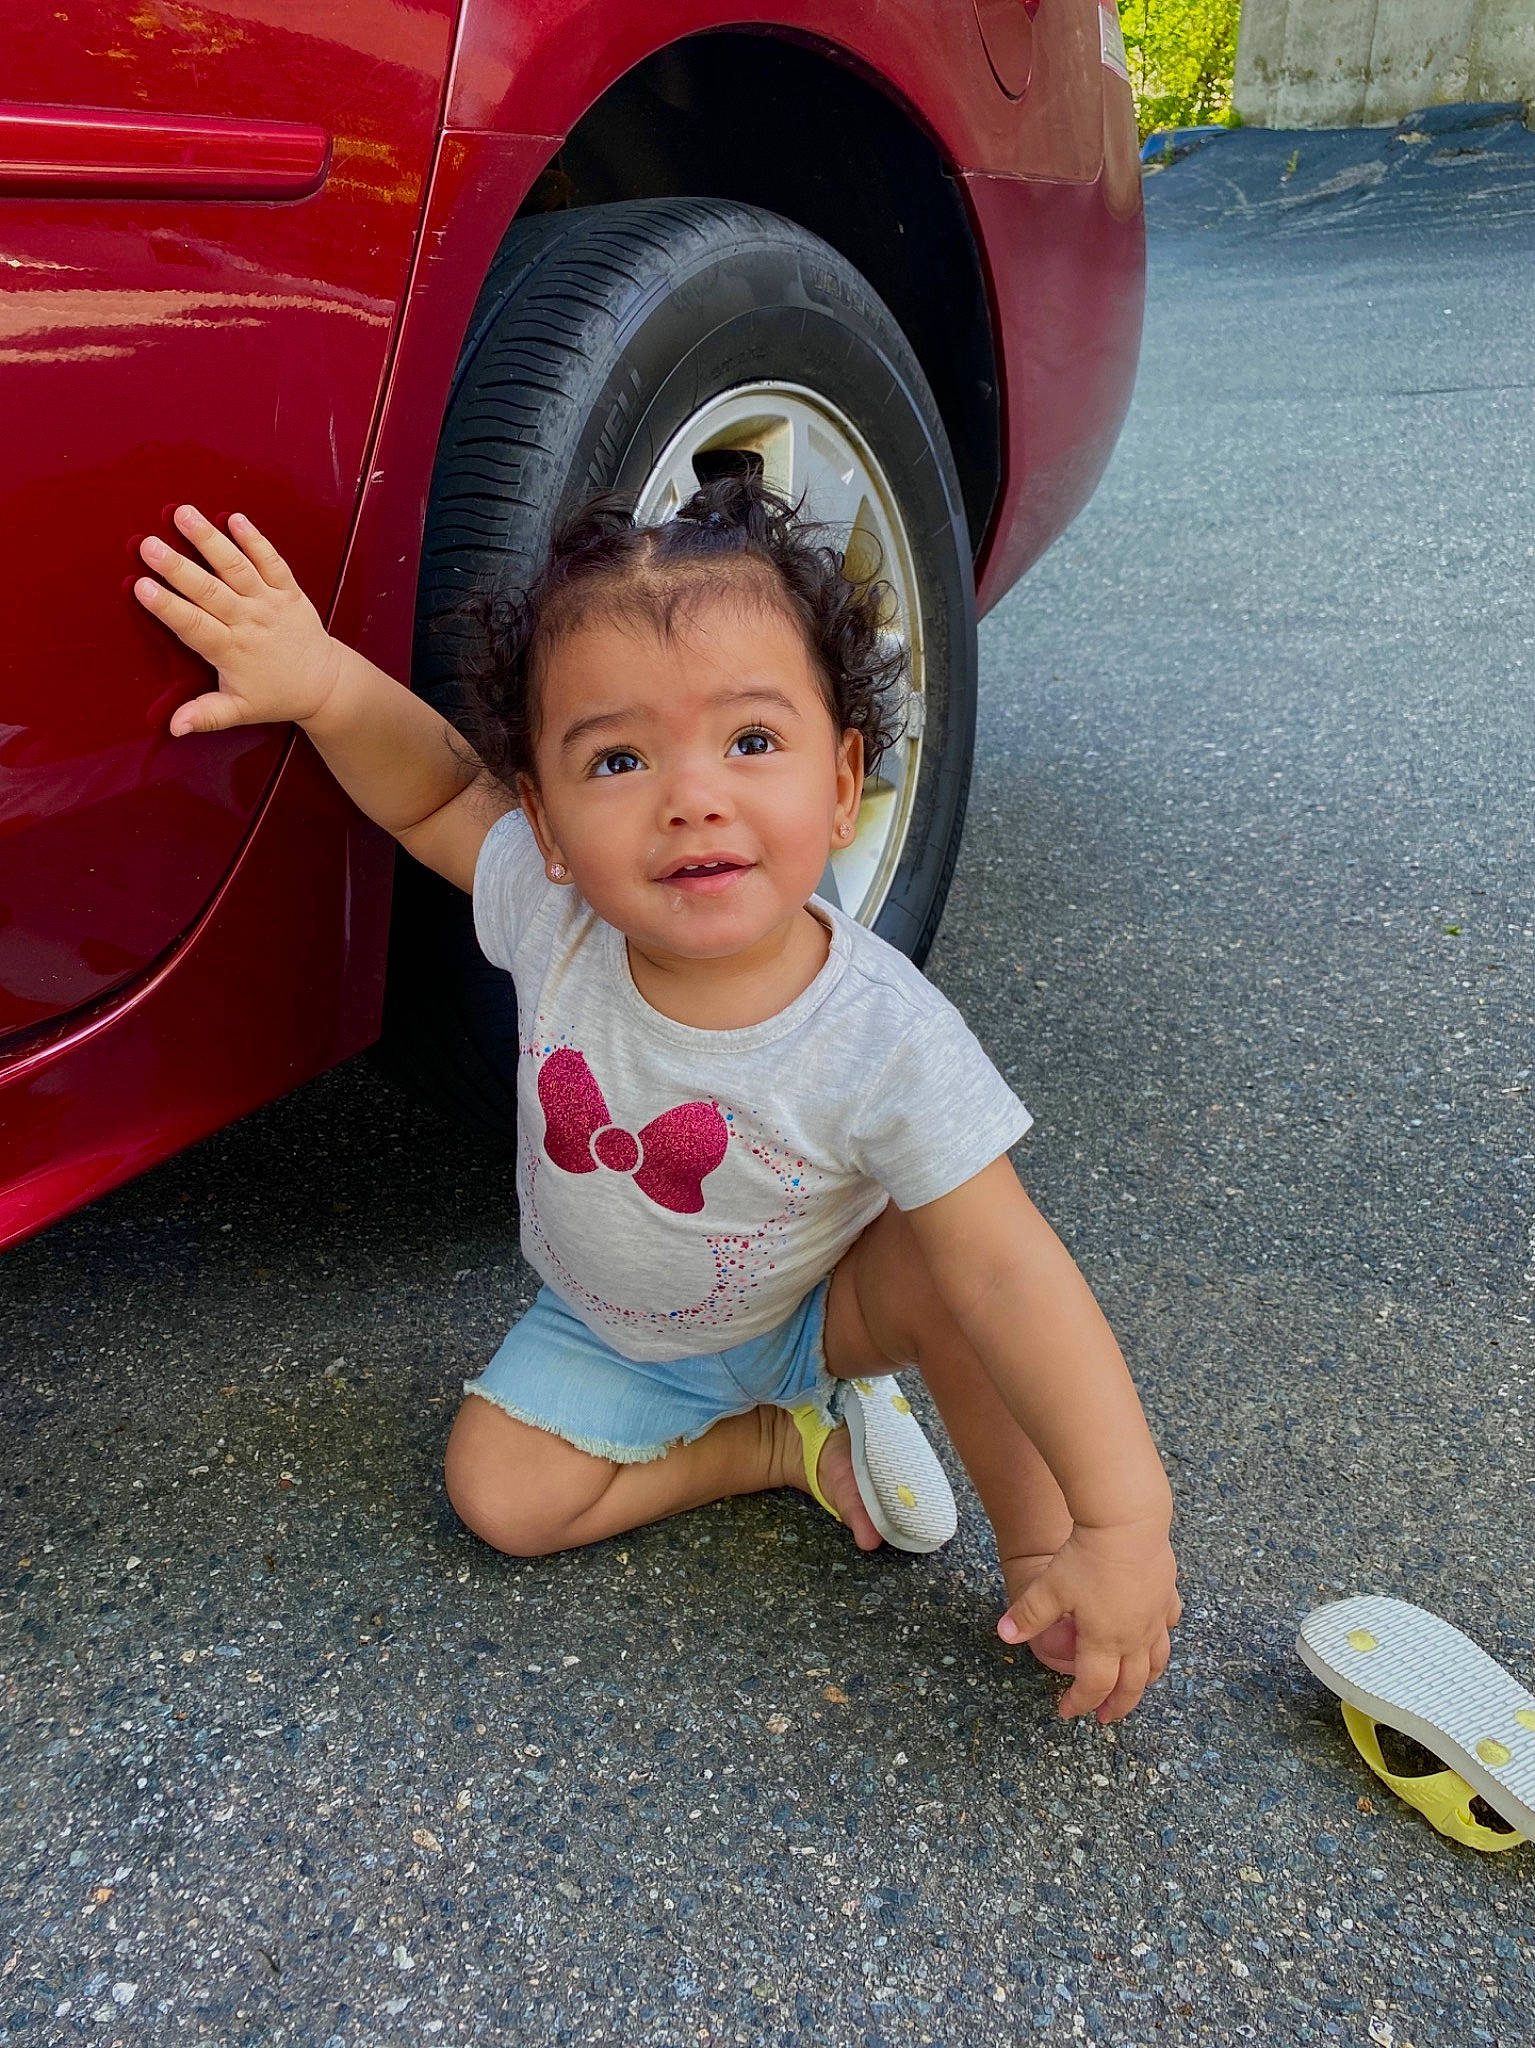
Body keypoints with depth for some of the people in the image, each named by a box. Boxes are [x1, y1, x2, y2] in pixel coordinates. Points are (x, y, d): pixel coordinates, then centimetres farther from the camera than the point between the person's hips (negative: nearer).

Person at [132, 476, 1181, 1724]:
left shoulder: (884, 1037, -36)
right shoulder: (550, 919, -27)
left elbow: (1009, 1278, -35)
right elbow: (437, 793, -7)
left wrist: (1124, 1526, -39)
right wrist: (326, 683, -27)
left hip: (811, 1313, -3)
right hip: (607, 1332, 4)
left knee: (939, 1269, -32)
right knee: (500, 1495, -13)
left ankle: (1032, 1539, -8)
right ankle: (790, 1444, 3)